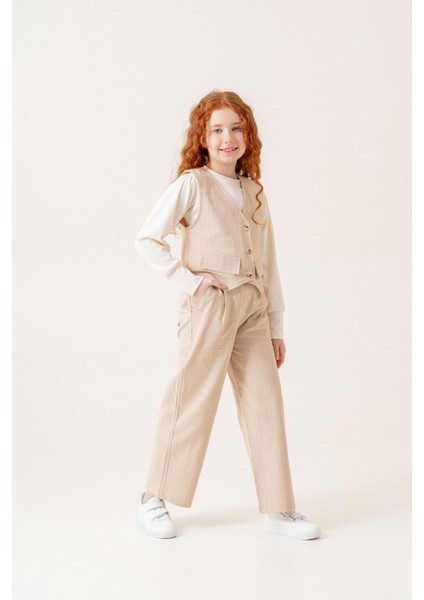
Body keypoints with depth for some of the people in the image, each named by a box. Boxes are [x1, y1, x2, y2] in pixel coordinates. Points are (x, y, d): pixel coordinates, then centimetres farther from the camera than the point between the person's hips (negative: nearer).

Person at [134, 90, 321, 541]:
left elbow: (268, 264, 16)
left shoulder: (255, 192, 15)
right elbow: (146, 239, -4)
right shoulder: (191, 184, -2)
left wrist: (276, 326, 14)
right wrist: (188, 278, -12)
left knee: (266, 402, 4)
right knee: (192, 401, 0)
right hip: (209, 305, -5)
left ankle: (278, 509, 14)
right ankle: (154, 500, 16)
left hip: (253, 308, 6)